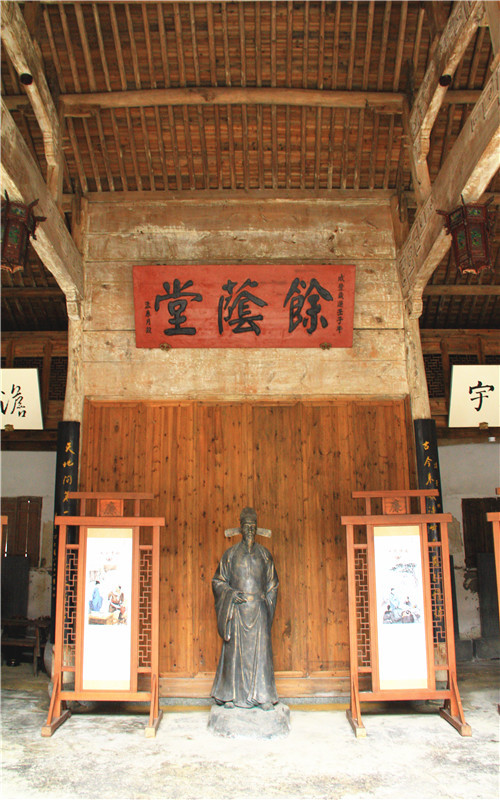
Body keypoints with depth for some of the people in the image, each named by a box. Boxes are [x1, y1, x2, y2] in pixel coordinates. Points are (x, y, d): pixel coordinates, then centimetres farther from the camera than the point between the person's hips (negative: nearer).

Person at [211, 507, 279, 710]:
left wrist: (267, 602, 3)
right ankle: (232, 695, 10)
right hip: (237, 609, -1)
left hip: (259, 609, 1)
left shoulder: (264, 554, 9)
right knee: (236, 649, -1)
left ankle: (263, 696, 6)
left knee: (260, 650, -1)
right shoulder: (230, 554, 5)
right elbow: (217, 581, 7)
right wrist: (231, 593, -9)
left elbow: (272, 584, 14)